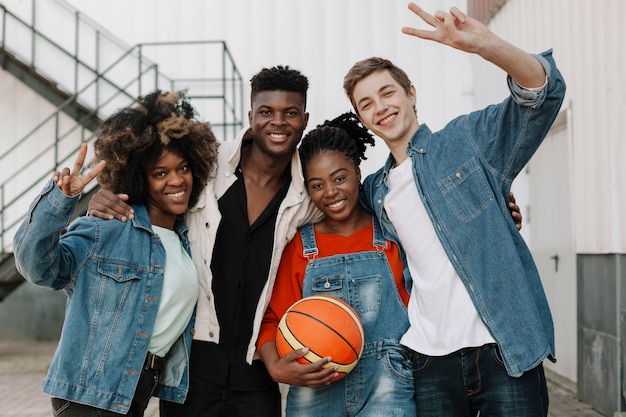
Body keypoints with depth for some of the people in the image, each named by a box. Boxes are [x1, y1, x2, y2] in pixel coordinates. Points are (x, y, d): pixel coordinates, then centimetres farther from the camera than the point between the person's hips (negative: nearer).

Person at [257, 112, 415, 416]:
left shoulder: (391, 237, 3)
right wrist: (275, 367, -14)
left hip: (386, 390, -1)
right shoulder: (297, 247, 6)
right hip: (315, 389, 2)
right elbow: (273, 319, 3)